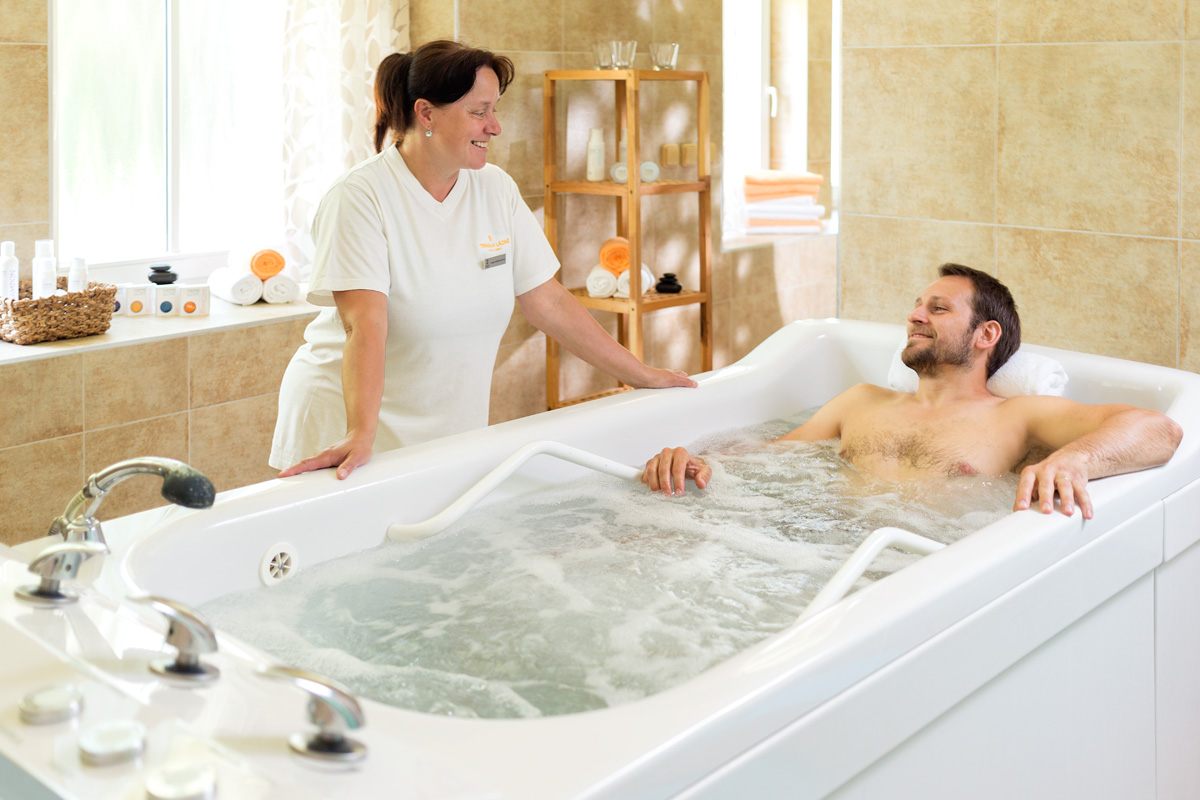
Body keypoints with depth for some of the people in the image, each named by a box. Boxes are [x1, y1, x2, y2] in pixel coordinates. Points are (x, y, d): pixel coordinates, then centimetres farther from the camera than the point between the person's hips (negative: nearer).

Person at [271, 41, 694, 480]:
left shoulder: (496, 189, 1)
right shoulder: (360, 197, -15)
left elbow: (549, 302, 4)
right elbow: (366, 325, -26)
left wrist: (643, 376, 4)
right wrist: (361, 435, -37)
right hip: (346, 429, -5)